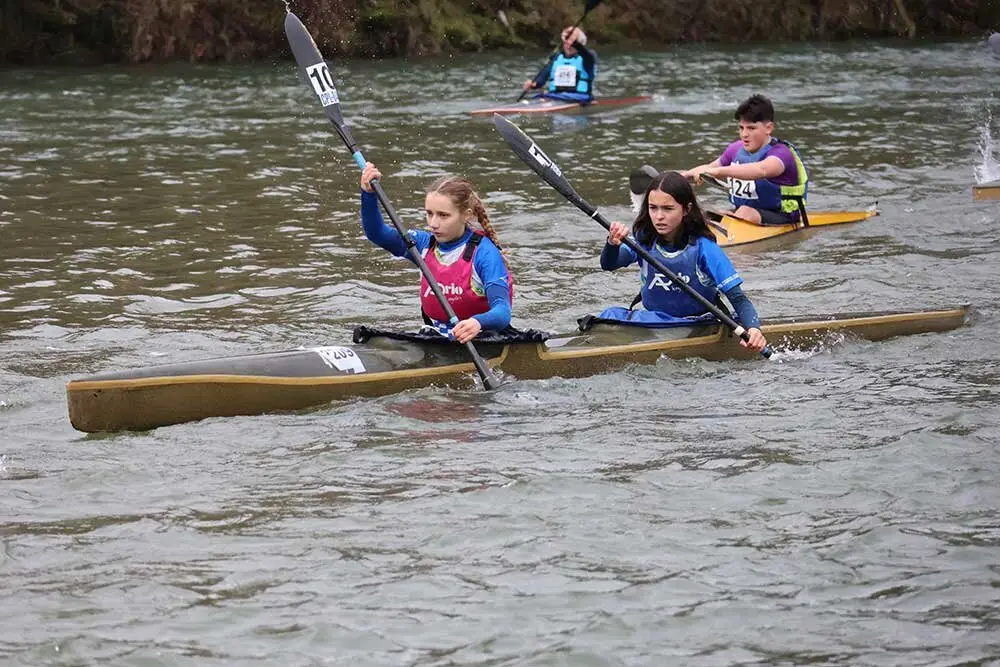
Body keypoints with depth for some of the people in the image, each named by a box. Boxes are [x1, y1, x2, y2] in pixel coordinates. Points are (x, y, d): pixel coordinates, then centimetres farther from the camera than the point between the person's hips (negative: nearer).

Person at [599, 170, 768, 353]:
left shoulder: (703, 247, -14)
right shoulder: (644, 240, -2)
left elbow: (738, 299, -16)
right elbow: (608, 264, -18)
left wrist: (753, 328, -36)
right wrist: (613, 244, -42)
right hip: (654, 318, 3)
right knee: (612, 315, -24)